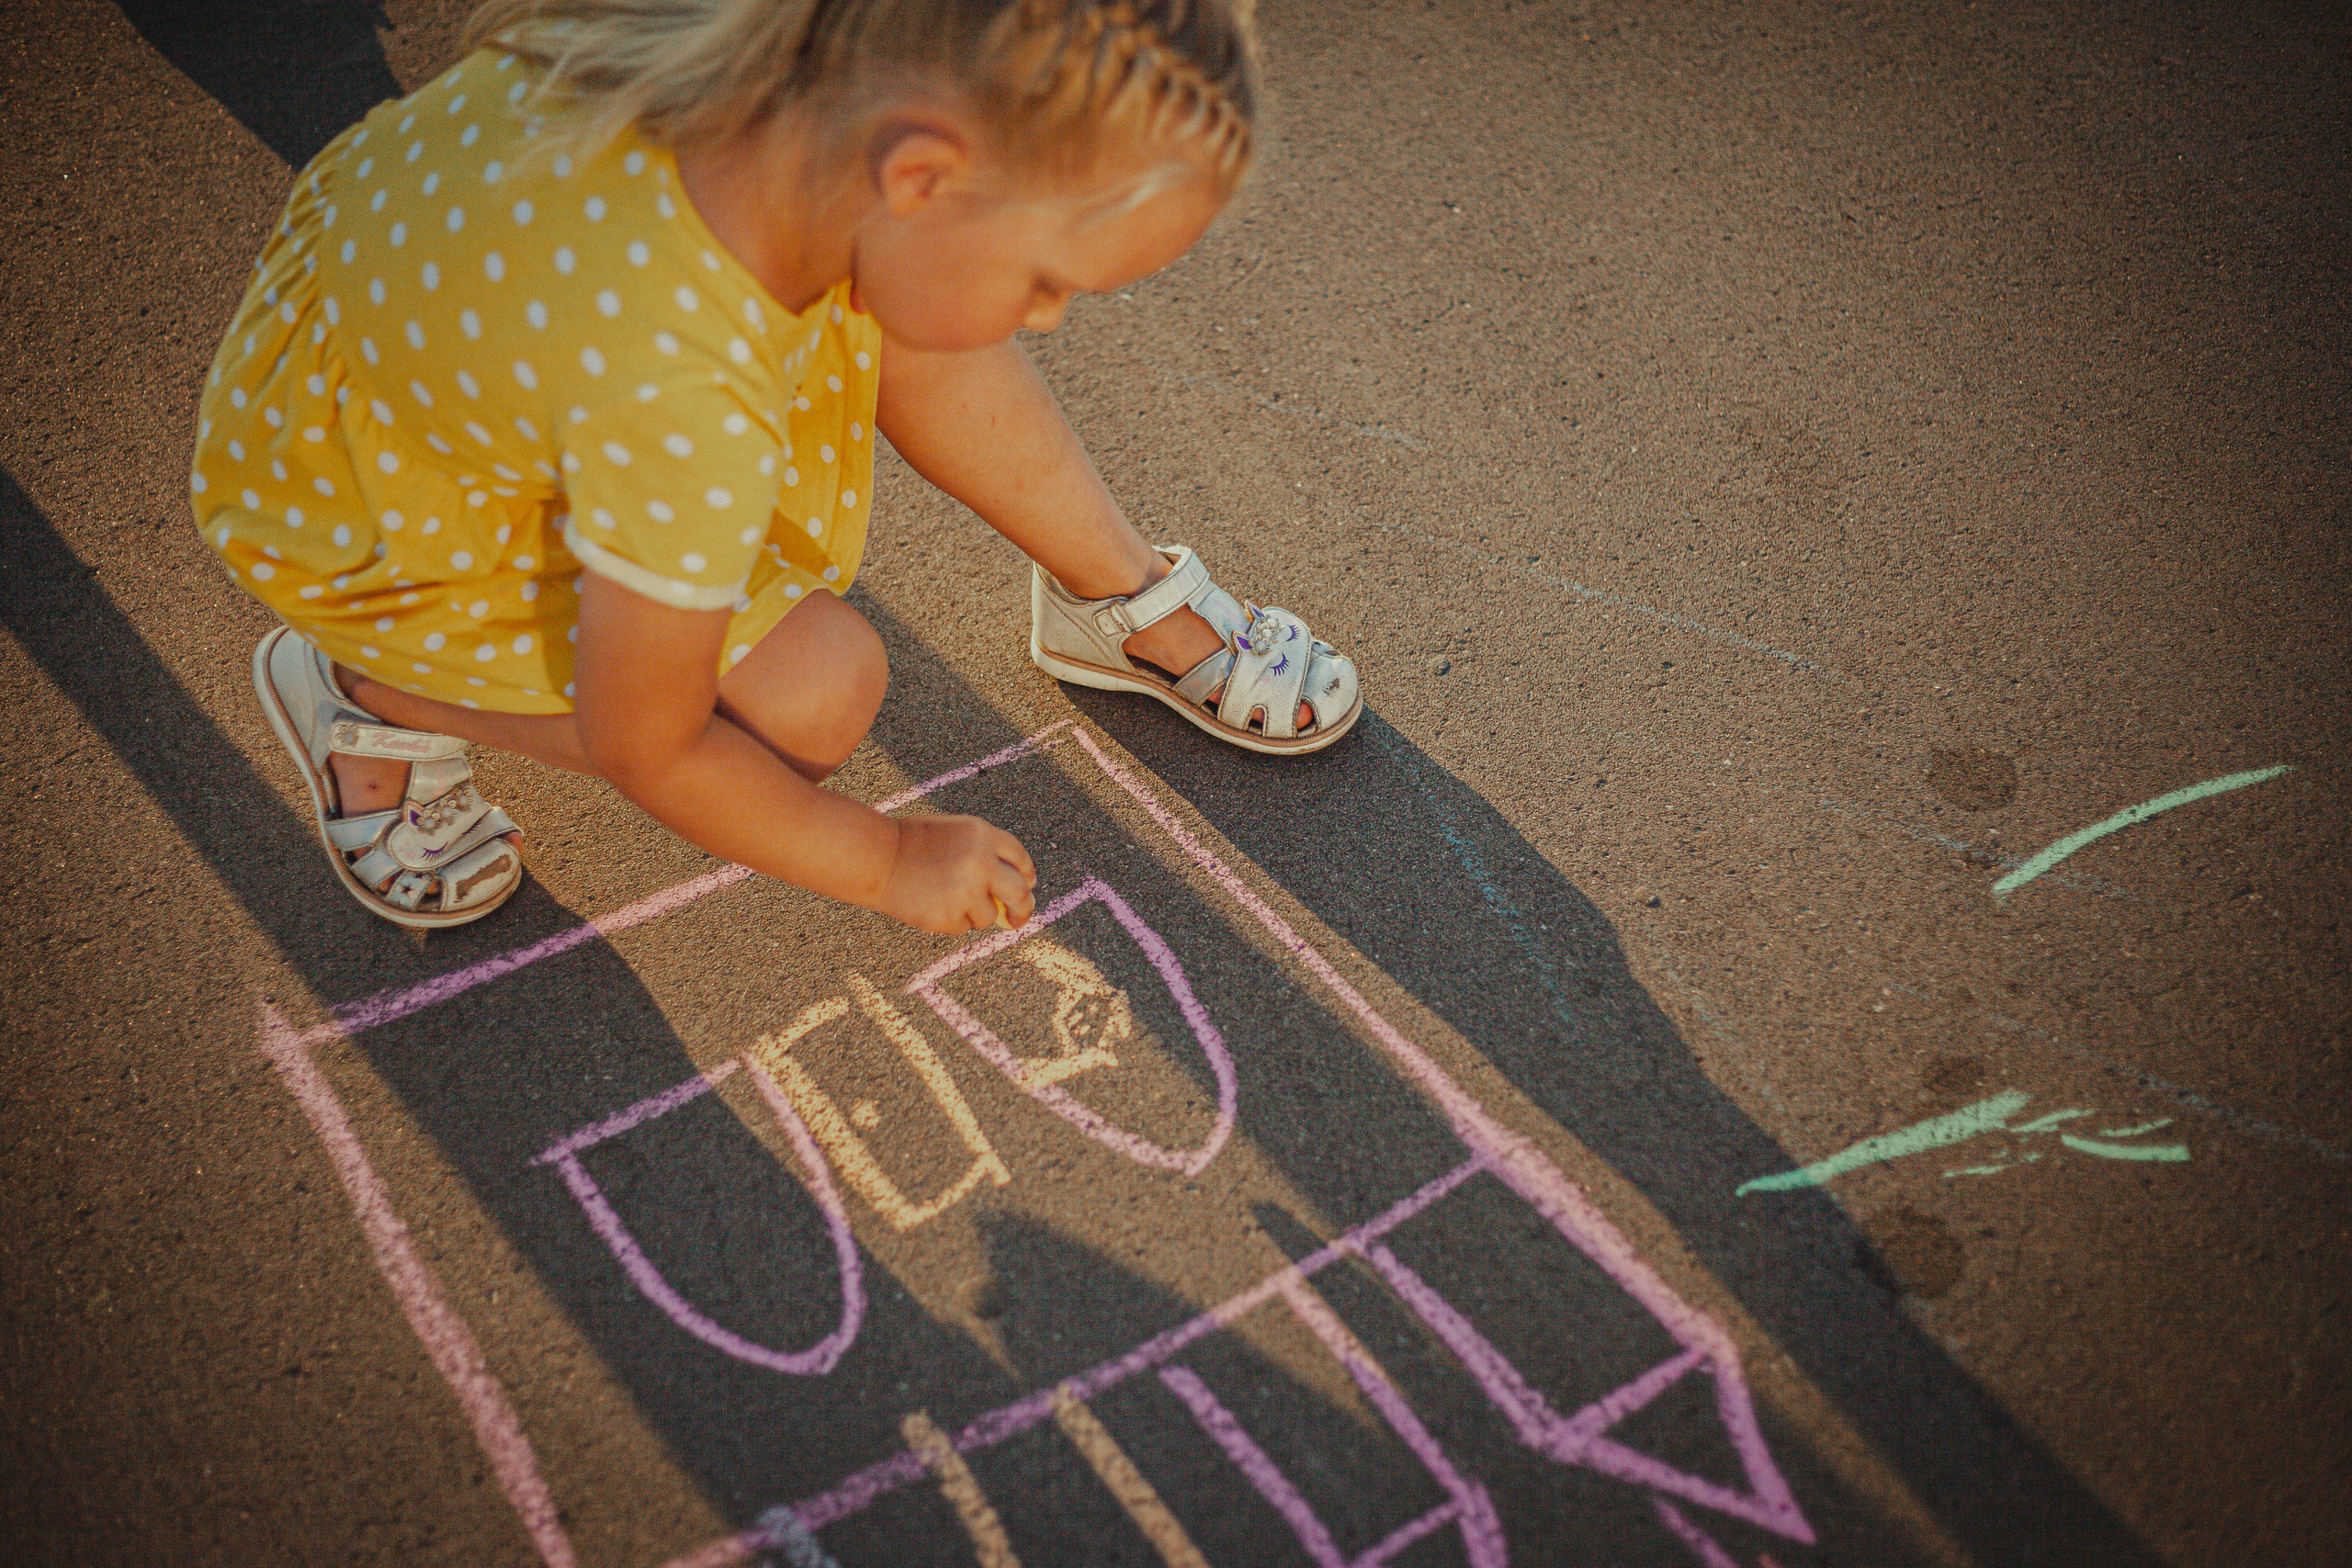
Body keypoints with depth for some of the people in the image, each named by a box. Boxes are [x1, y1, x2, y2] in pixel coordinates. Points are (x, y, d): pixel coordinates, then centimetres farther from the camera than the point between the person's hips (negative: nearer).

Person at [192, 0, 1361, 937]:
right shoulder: (686, 412, -43)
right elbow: (643, 750, -25)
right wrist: (889, 864, -11)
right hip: (352, 510, -6)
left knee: (888, 324, -8)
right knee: (814, 698, -13)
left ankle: (1131, 605, 14)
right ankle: (375, 699, 2)